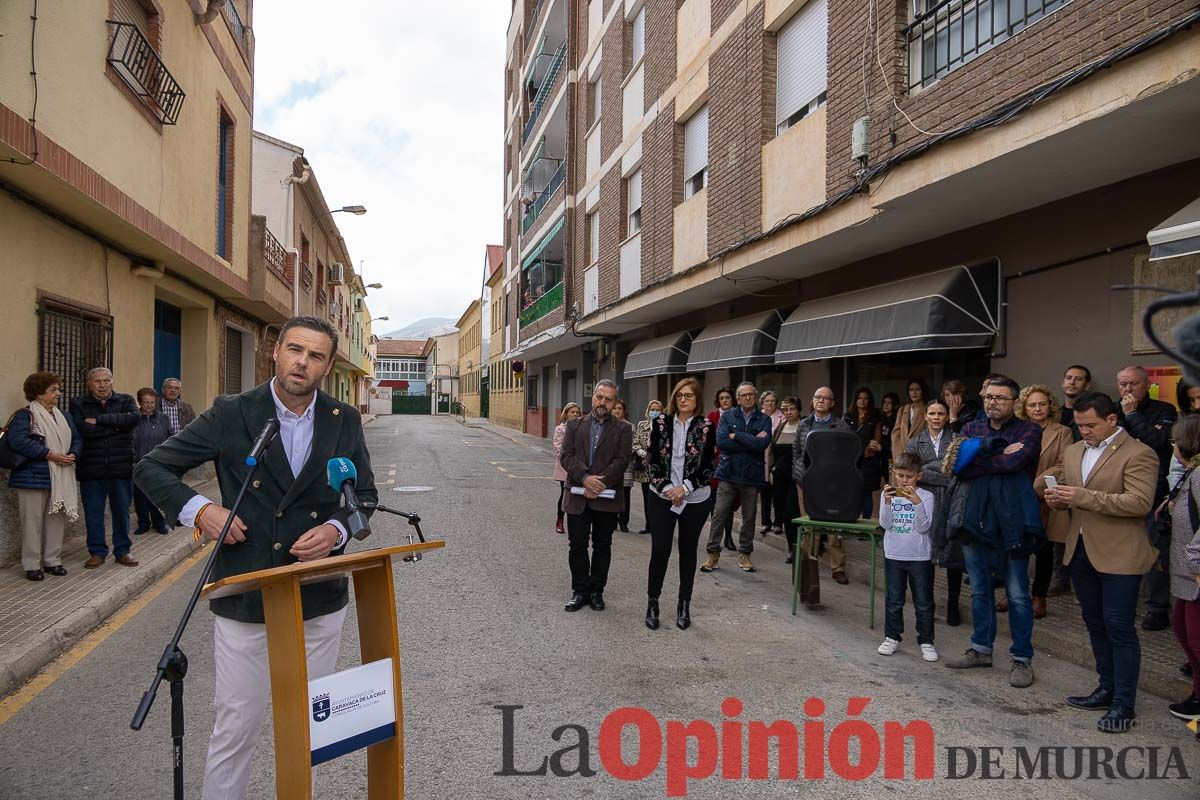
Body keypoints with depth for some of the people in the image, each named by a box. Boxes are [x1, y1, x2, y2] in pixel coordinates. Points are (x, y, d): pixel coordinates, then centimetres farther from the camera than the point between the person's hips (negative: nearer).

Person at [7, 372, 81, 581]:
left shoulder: (64, 417, 16)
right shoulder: (25, 415, -7)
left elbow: (77, 439, 15)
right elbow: (17, 441, -21)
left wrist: (73, 454, -7)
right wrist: (49, 454, -21)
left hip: (61, 479, 7)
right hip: (34, 477, -6)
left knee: (57, 519, 10)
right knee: (33, 522, -1)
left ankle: (53, 560, 21)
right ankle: (31, 565, 7)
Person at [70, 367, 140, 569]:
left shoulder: (126, 401, 6)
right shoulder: (78, 405, 4)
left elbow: (133, 419, -16)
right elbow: (83, 430, -14)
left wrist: (99, 420, -16)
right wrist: (116, 425, -12)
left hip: (121, 467, 0)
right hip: (91, 468, 0)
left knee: (121, 511, 8)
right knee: (93, 513, 7)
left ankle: (123, 551, 20)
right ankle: (97, 552, 20)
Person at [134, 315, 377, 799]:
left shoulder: (345, 421, 1)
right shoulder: (231, 414, -6)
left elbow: (365, 495, 9)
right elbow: (152, 469, 2)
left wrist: (337, 528, -12)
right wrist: (197, 509, -15)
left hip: (320, 600, 3)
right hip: (244, 599, -2)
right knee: (235, 728, 8)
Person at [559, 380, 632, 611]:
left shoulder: (623, 430, 3)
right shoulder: (574, 425, 8)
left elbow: (621, 461, -7)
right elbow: (567, 456, -2)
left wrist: (600, 483, -17)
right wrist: (585, 478, -18)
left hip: (607, 498, -1)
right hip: (577, 497, 1)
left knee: (602, 546, 9)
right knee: (577, 545, 5)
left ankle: (596, 590, 21)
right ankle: (580, 591, 18)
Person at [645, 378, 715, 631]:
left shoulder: (706, 427, -3)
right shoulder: (661, 422, 0)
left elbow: (708, 467, -4)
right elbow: (652, 460, 0)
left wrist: (684, 487, -14)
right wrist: (666, 488, -11)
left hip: (695, 499, 0)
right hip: (662, 497, 0)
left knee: (688, 551, 9)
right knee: (659, 550, -4)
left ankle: (684, 605, 20)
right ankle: (652, 602, 11)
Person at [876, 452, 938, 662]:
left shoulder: (926, 496, -6)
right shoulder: (888, 494, 0)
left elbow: (923, 527, -13)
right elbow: (885, 524, -8)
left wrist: (917, 502, -25)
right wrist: (887, 502, -23)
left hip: (920, 557, -2)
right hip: (894, 556, 2)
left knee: (923, 603, 6)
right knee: (894, 601, 12)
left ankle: (926, 641, 17)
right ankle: (892, 637, 23)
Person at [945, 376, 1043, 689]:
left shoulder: (1029, 432, -2)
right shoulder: (971, 429, 9)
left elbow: (1014, 462, -21)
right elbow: (959, 466, -8)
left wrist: (976, 461, -9)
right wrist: (998, 454, -15)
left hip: (1012, 524, -4)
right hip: (976, 521, 5)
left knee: (1018, 595, 3)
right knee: (979, 591, 16)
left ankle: (1022, 659, 15)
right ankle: (981, 649, 29)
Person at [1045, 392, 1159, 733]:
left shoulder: (1138, 454, -11)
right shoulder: (1073, 452, 12)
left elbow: (1140, 502, -21)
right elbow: (1063, 489, 21)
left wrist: (1083, 496, -25)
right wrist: (1057, 498, -3)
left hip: (1118, 555, -7)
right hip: (1080, 551, 7)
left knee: (1119, 628, -2)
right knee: (1096, 624, 16)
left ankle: (1123, 704, 7)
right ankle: (1107, 688, 29)